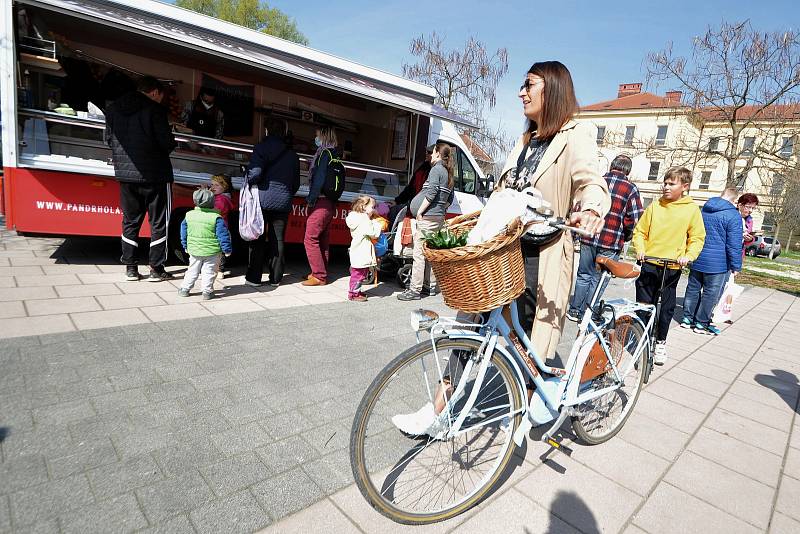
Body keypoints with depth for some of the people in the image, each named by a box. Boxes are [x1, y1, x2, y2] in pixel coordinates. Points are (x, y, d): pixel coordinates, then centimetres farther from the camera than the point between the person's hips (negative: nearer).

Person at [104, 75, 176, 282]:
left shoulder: (113, 109, 9)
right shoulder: (154, 109, -10)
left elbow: (108, 139, 13)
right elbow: (166, 142, -14)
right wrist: (171, 143, 8)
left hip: (126, 174, 5)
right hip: (154, 174, -5)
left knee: (130, 220, 14)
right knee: (158, 222, 4)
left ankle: (130, 267, 17)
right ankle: (156, 268, 5)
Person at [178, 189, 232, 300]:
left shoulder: (189, 215, 1)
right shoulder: (216, 218, -15)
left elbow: (184, 232, 11)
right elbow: (223, 235, -13)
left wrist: (186, 246, 24)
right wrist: (227, 249, -4)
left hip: (194, 250, 4)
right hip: (212, 251, -4)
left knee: (192, 270, 18)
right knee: (209, 272, 6)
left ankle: (185, 289, 23)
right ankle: (207, 291, 8)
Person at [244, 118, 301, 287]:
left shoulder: (261, 148, -4)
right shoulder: (292, 154, 12)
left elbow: (255, 173, -15)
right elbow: (296, 182, 14)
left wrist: (248, 181, 4)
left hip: (263, 199, -4)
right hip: (283, 203, 4)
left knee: (257, 239, 5)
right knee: (277, 240, 9)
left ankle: (253, 277, 8)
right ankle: (275, 277, 14)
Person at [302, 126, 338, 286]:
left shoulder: (324, 153, -10)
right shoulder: (333, 154, 17)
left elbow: (319, 178, -18)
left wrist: (311, 199, -12)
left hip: (320, 202, -10)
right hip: (329, 203, 10)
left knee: (310, 239, -7)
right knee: (322, 240, 14)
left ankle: (319, 276, -4)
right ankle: (322, 273, 21)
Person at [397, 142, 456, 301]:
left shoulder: (436, 169, -9)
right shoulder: (448, 173, 18)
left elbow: (431, 193, -20)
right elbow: (450, 199, 22)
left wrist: (419, 211, -14)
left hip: (428, 217, -10)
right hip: (439, 218, 10)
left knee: (419, 253, -8)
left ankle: (415, 290, -6)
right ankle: (430, 286, 21)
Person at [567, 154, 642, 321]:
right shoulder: (631, 188, -3)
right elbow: (634, 219, -8)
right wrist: (625, 237, 9)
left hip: (588, 238, 3)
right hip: (612, 243, -2)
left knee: (584, 275, 17)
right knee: (599, 279, 8)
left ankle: (575, 311, 22)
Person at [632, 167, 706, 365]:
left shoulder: (692, 209, 0)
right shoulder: (655, 206, 2)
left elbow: (697, 238, 3)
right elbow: (640, 231, 7)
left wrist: (688, 256, -11)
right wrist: (640, 249, -8)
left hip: (672, 268, 0)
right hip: (648, 265, 1)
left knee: (667, 307, 8)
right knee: (643, 304, 7)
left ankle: (660, 343, 26)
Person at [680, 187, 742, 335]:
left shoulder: (703, 210, 9)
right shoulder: (733, 216, -12)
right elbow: (734, 244, -14)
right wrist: (736, 266, -7)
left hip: (697, 260, 6)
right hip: (717, 264, -6)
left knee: (693, 289, 13)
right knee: (711, 293, 3)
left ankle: (687, 319, 19)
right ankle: (701, 324, 10)